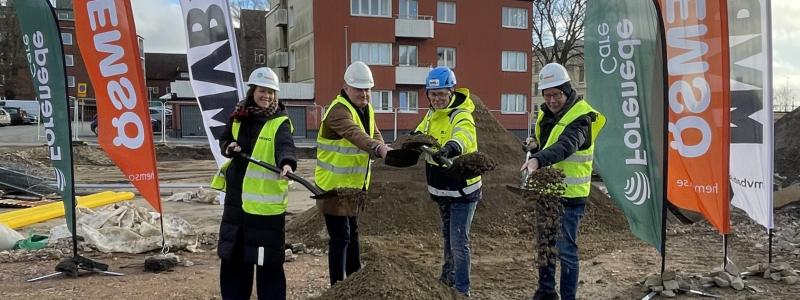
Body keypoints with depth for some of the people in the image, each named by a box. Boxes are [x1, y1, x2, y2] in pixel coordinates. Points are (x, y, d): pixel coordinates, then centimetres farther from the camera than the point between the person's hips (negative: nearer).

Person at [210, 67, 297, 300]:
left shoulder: (280, 122, -9)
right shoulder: (238, 116, 7)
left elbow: (285, 145, -28)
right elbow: (224, 139, 19)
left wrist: (287, 163, -49)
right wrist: (229, 148, -5)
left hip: (266, 201, -6)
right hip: (236, 197, 6)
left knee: (268, 260, -1)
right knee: (232, 255, 17)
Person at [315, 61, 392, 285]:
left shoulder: (367, 109, 8)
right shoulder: (338, 110, -23)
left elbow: (374, 136, 2)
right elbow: (355, 134, -41)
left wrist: (383, 149, -21)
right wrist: (380, 149, -58)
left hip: (355, 183, 9)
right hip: (334, 184, -9)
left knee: (352, 232, 21)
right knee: (340, 236, -5)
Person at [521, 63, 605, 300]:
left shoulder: (580, 118, -19)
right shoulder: (547, 114, 7)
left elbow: (565, 146, -38)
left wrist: (538, 160, -53)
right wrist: (533, 156, 4)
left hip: (569, 195, -8)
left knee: (566, 250, -2)